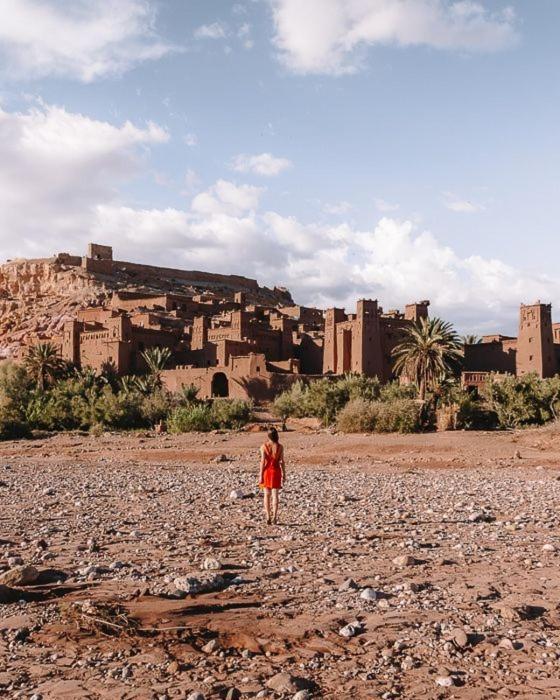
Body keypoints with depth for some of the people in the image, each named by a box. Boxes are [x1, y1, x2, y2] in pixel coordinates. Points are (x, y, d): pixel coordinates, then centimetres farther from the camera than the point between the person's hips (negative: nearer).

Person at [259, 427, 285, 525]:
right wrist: (283, 474, 6)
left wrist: (261, 475, -5)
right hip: (276, 472, 0)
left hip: (266, 471, 0)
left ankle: (268, 517, 8)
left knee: (267, 495, 10)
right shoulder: (279, 447, -5)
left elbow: (263, 461, -9)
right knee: (275, 495, 6)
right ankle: (274, 517, -1)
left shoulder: (264, 446, -7)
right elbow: (282, 462, -4)